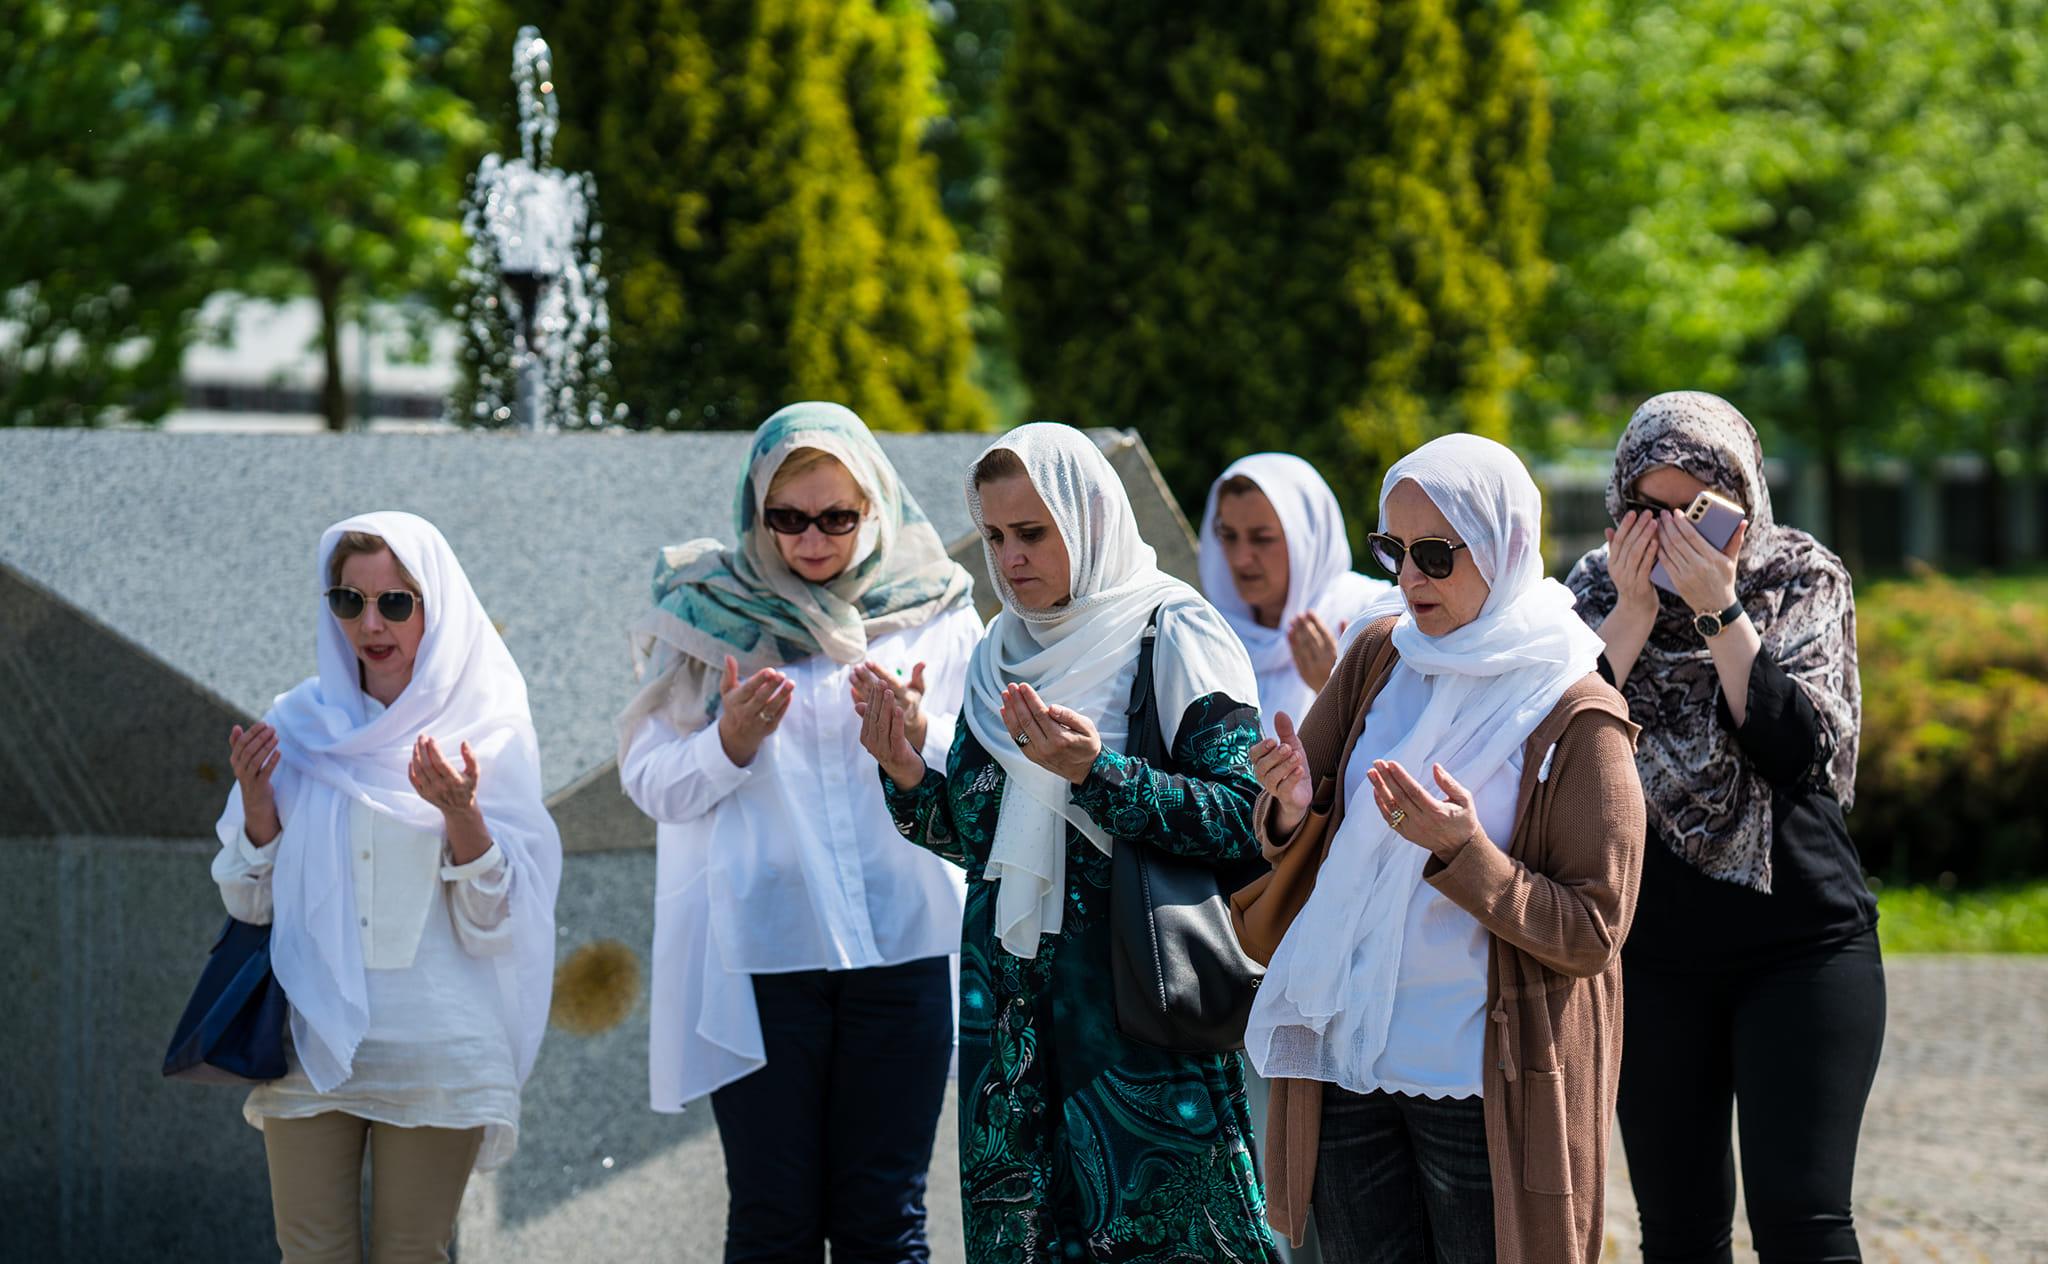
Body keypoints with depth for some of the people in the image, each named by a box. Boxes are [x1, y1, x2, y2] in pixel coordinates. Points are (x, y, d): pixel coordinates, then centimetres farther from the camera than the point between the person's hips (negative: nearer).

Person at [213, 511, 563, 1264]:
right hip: (313, 1035, 2)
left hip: (434, 1053, -2)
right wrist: (256, 803, -8)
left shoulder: (489, 732, 0)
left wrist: (462, 815, -21)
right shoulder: (300, 726, 6)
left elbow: (496, 923, -5)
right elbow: (250, 903, 9)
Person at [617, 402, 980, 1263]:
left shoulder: (933, 610, 7)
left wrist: (919, 738, -15)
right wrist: (729, 746, -16)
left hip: (901, 950, 1)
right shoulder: (710, 614, 5)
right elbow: (650, 781, 3)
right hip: (758, 957, -1)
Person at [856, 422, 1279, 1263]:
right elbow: (975, 836, 15)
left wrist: (1095, 774, -24)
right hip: (1011, 996, 6)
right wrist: (908, 779, -4)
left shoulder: (1174, 636, -6)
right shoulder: (1001, 654, 13)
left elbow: (1241, 817, -14)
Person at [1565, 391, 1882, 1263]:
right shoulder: (1598, 588, 3)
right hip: (1652, 954, 3)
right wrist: (1633, 612, -15)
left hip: (1802, 943, -3)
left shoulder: (1804, 583, -2)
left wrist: (1720, 610, -19)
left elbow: (1800, 752, -15)